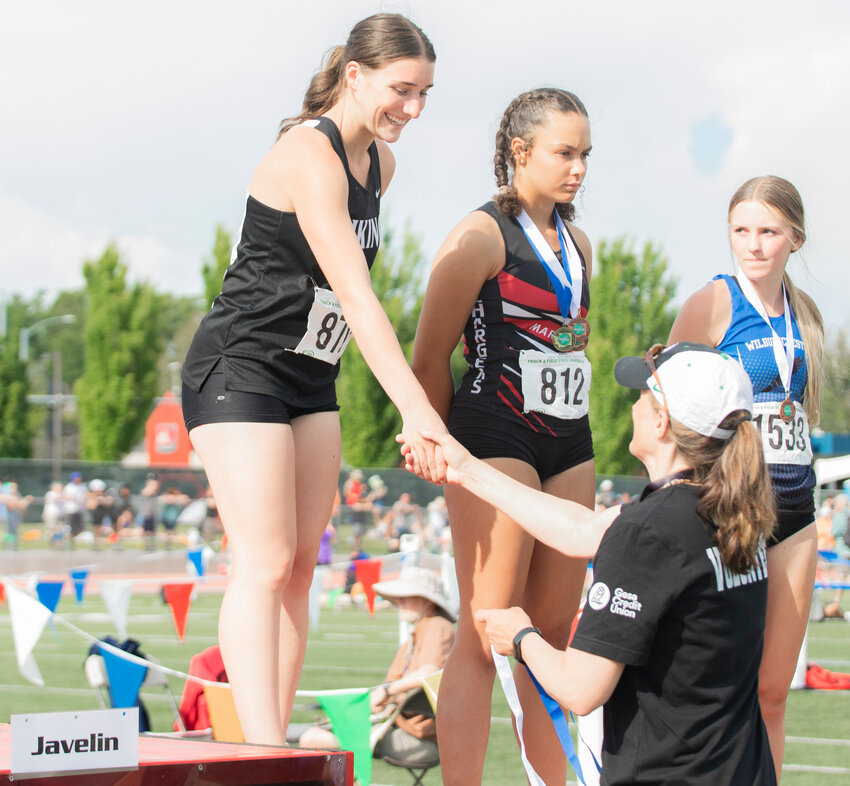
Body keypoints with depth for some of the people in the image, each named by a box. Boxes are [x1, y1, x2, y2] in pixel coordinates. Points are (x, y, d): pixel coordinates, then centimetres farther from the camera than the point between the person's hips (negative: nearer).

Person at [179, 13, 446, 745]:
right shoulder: (308, 155, -21)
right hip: (239, 367, -9)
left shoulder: (380, 162, 8)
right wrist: (417, 410, -32)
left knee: (300, 567, 3)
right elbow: (356, 296, -28)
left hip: (310, 376, 9)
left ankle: (277, 747, 5)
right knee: (264, 565, -16)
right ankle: (265, 754, -21)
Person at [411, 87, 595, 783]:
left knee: (554, 634, 8)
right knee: (486, 635, -10)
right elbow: (430, 358, -6)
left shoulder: (578, 245, 16)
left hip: (569, 448, 7)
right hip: (496, 442, -7)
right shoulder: (482, 236, -7)